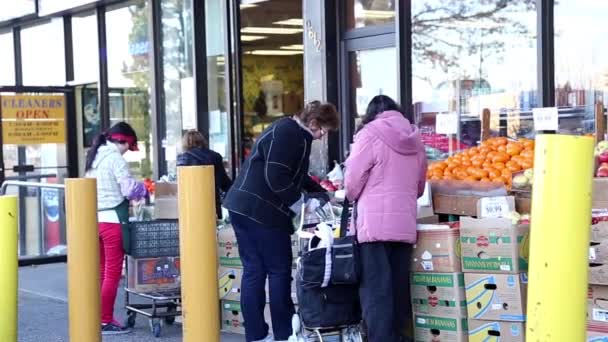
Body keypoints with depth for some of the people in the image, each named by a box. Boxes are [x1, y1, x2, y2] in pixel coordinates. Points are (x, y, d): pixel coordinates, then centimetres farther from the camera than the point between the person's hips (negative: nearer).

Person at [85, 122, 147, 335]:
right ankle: (106, 321, -1)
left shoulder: (94, 158, 16)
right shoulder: (115, 158, -10)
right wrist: (146, 190, 4)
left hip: (94, 219, 8)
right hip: (112, 219, -8)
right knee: (113, 273, -3)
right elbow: (129, 188, -14)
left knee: (101, 272, 15)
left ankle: (98, 318, 19)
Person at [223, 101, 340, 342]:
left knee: (254, 271, 9)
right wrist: (303, 202, -13)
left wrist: (320, 192, 20)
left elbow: (296, 175, 30)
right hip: (262, 212, -10)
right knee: (280, 271, -1)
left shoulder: (289, 131, 19)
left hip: (244, 208, 10)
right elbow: (277, 179, -21)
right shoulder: (289, 134, -14)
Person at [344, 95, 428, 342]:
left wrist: (353, 198, 16)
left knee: (376, 289, -6)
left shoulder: (370, 134, -4)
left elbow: (353, 181, -4)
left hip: (375, 223, -6)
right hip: (405, 224, 6)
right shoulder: (414, 139, 13)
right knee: (399, 286, 11)